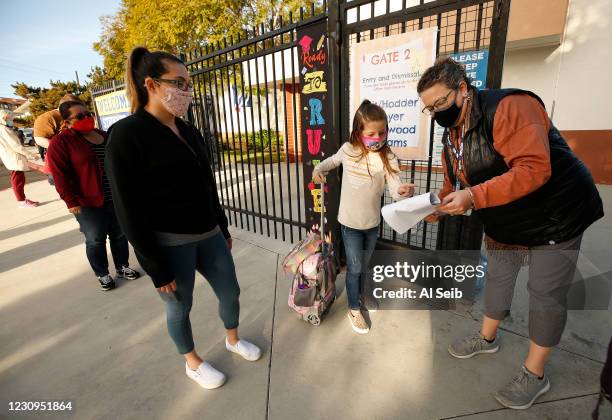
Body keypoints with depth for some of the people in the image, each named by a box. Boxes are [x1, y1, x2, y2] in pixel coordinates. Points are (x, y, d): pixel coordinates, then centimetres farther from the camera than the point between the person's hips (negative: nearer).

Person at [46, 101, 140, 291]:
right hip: (88, 203, -5)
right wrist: (71, 201, -15)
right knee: (95, 240, 6)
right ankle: (102, 275, 22)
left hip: (116, 199, 5)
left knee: (119, 235, 13)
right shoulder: (60, 142, -6)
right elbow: (60, 175, -10)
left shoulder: (105, 136, 11)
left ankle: (122, 268, 29)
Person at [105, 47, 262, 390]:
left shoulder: (190, 132, 8)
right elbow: (130, 210, -15)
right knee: (180, 307, 15)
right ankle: (193, 363, 42)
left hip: (208, 235, 7)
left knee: (230, 291, 17)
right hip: (170, 244, -6)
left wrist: (223, 229, 16)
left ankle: (233, 339, 47)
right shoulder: (127, 134, -13)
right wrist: (156, 268, -13)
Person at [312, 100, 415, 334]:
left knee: (364, 264, 22)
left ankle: (360, 292, 51)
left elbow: (394, 189, -21)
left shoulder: (388, 158, -12)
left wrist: (403, 191, -43)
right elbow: (332, 161, 14)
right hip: (350, 221, -1)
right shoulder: (348, 150, -8)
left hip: (372, 222, 1)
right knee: (354, 267, 6)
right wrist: (318, 170, -4)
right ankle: (354, 309, 28)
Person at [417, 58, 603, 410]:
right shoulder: (452, 135, 1)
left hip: (554, 216, -7)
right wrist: (438, 206, -14)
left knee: (546, 293, 3)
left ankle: (535, 374, 22)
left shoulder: (509, 107, -25)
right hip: (505, 224, 8)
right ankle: (487, 338, 41)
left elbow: (533, 169, -35)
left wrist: (474, 197, -40)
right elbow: (454, 184, 5)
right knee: (497, 278, 18)